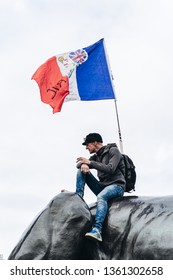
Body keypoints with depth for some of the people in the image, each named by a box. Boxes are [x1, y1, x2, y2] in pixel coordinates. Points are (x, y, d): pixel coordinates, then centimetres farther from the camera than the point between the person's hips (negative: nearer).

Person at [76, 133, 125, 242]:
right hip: (102, 187, 7)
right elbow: (78, 164, 11)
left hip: (116, 186, -7)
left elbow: (110, 169, -19)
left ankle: (97, 231, -54)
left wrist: (90, 162, -16)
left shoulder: (113, 151, -3)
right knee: (81, 170, -1)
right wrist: (83, 164, -15)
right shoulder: (96, 156, 17)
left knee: (101, 196, -39)